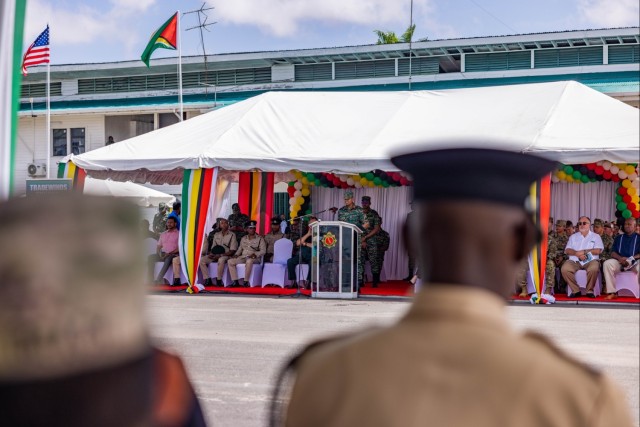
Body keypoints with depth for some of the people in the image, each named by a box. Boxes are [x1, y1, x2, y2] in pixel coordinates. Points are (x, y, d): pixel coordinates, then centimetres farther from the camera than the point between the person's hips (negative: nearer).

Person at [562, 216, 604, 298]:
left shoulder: (595, 236, 15)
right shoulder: (573, 237, 23)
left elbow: (598, 251, 0)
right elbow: (567, 250, 10)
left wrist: (583, 252, -6)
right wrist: (577, 253, -10)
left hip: (590, 260, -2)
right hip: (575, 261, 2)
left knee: (593, 269, -38)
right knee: (565, 269, -30)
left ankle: (589, 290, -16)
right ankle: (575, 290, -16)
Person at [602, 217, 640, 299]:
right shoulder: (619, 238, 22)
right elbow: (613, 253, 12)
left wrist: (631, 259, -17)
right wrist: (620, 258, -10)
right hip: (620, 261, 3)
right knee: (607, 263, -29)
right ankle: (612, 292, -31)